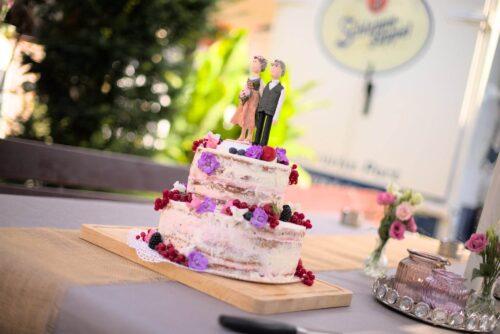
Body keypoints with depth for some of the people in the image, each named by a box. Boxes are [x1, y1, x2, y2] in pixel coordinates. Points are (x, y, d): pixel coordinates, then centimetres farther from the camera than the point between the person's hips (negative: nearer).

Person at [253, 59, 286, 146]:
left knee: (267, 128, -2)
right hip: (262, 109, 5)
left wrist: (276, 116, -10)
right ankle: (256, 142, 15)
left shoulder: (281, 89, 0)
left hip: (271, 111, -5)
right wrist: (258, 108, 12)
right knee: (259, 126, 8)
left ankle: (263, 144, 1)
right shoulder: (267, 85, 15)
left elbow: (279, 104, -4)